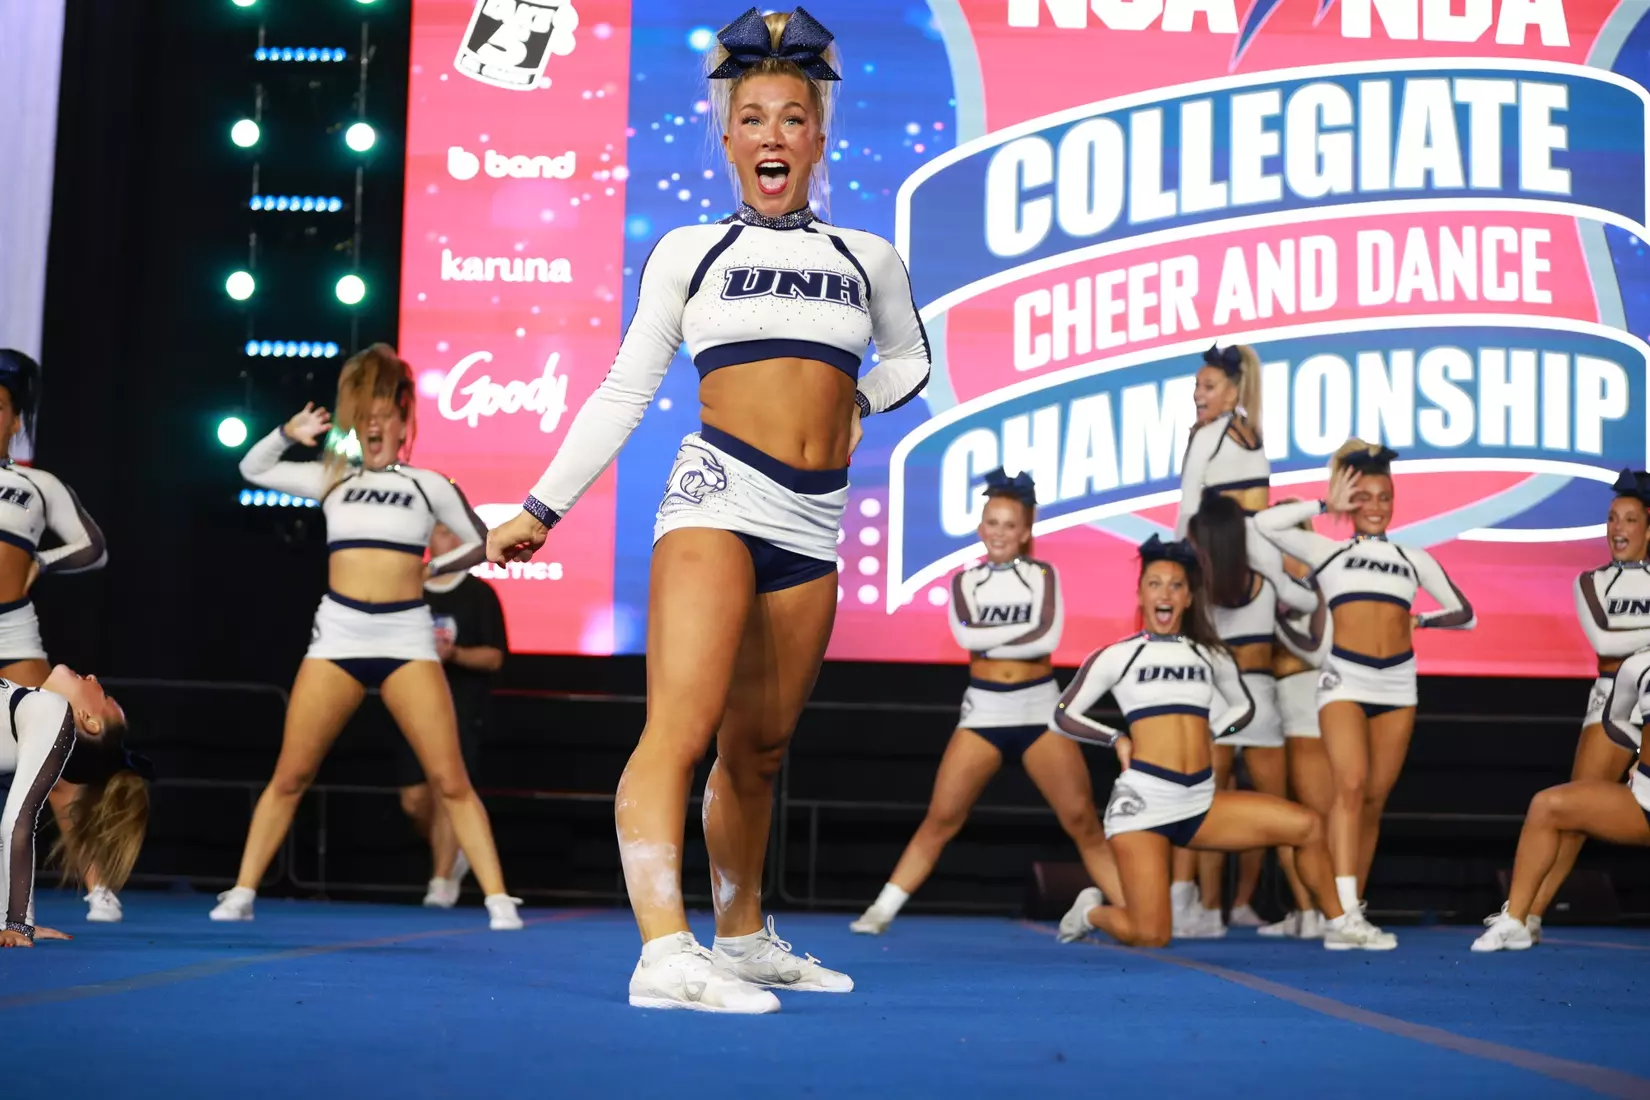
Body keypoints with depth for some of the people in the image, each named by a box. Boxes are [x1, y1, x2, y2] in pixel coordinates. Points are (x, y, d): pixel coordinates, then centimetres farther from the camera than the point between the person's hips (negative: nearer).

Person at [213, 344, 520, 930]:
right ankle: (242, 894, 12)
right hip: (337, 638, 2)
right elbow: (252, 469, 21)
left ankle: (499, 900, -7)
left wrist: (431, 569, 11)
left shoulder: (429, 485, 11)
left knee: (451, 781, -7)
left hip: (407, 639, -1)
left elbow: (480, 541, 20)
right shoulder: (333, 478, 15)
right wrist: (288, 434, 5)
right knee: (289, 776, 2)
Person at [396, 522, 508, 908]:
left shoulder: (479, 593, 1)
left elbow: (494, 657, -3)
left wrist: (454, 654, -19)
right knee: (414, 799, 1)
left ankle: (442, 881, -8)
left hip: (463, 706, -3)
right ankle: (451, 853, 28)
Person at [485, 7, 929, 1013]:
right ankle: (665, 953, -26)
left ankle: (744, 939, 24)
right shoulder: (689, 251, 7)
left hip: (812, 523, 4)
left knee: (759, 746, 10)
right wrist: (542, 509, 7)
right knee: (682, 727, -19)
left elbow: (909, 358, 32)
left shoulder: (868, 258, 14)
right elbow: (624, 392, 9)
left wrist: (853, 407, 14)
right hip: (718, 495, -3)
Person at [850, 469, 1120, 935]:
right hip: (983, 713, 1)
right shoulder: (965, 581, 8)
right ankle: (882, 910, 2)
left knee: (1083, 821, -5)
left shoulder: (1043, 575, 5)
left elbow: (1048, 639, -12)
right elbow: (965, 635, -12)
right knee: (940, 819, -3)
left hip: (1040, 711, -1)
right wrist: (1024, 629, -10)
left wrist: (988, 639, -9)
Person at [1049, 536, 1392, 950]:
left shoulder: (1210, 655, 14)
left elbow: (1243, 707, 31)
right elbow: (1063, 716, 8)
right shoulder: (1116, 656, 4)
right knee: (1149, 937, -13)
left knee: (1306, 825, -8)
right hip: (1143, 800, -4)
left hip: (1202, 803, 4)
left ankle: (1342, 926, 10)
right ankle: (1092, 910, 21)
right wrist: (1116, 739, -2)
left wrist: (1206, 733, 14)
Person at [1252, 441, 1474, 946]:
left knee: (1375, 798, 4)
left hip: (1397, 683, 3)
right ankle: (1344, 907, -26)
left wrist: (1424, 621, 3)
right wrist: (1327, 506, 8)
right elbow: (1266, 522, 1)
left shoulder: (1414, 558, 18)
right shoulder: (1328, 551, 12)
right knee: (1350, 785, -20)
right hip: (1344, 679, -3)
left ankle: (1352, 906, 12)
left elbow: (1464, 613, 21)